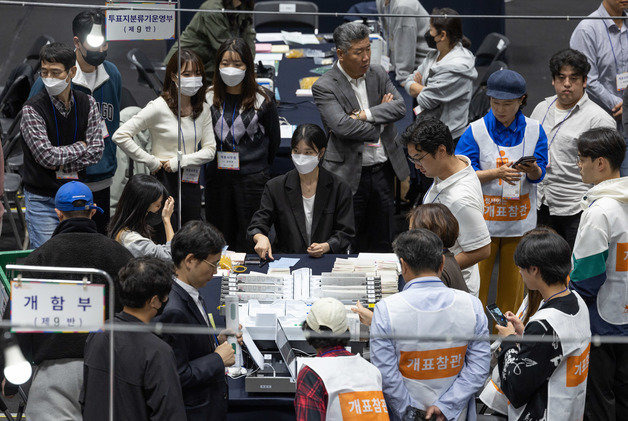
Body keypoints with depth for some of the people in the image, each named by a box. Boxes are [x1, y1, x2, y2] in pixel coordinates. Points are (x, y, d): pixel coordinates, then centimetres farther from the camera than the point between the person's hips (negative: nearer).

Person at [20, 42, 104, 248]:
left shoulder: (87, 103, 1)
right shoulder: (32, 109, -14)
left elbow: (96, 151, -2)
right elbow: (47, 156, -20)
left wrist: (61, 165, -12)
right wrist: (80, 147, -8)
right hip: (42, 199, -4)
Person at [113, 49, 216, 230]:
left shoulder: (203, 109, 6)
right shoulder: (159, 107, -10)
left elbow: (210, 150, 4)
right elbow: (120, 136, -14)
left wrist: (181, 160, -12)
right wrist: (151, 161, -13)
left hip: (192, 183, 5)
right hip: (165, 182, -5)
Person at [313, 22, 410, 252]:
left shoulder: (378, 74, 7)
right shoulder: (324, 87, -10)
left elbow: (400, 107, -5)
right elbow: (342, 126, -23)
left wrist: (363, 115, -17)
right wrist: (379, 124, -11)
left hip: (383, 172, 5)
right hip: (351, 177, -5)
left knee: (382, 246, 12)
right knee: (350, 248, 1)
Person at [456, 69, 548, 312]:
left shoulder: (534, 131, 1)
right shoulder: (476, 131, -5)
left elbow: (539, 174, -1)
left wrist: (531, 169, -26)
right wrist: (498, 173, -24)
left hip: (519, 218, 2)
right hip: (483, 218, -2)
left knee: (513, 282, 10)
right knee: (476, 282, -1)